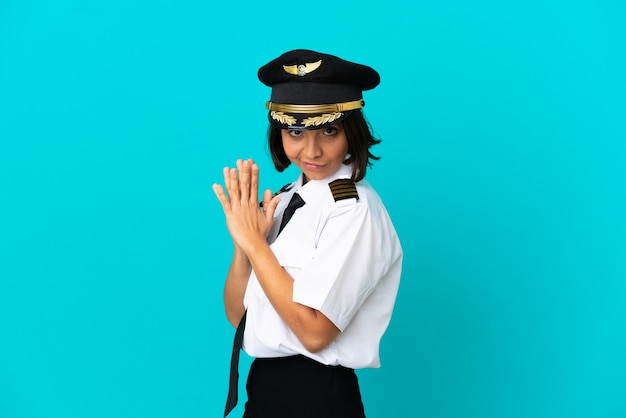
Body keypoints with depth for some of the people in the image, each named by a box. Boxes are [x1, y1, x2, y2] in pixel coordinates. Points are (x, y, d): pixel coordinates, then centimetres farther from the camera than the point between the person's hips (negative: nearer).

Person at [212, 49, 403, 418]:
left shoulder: (355, 209, -17)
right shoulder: (285, 200, 2)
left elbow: (314, 330, -22)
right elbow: (238, 315, 3)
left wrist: (254, 241, -16)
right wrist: (243, 239, -13)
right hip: (263, 386, 6)